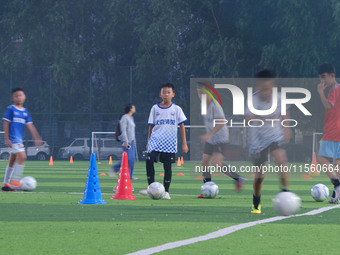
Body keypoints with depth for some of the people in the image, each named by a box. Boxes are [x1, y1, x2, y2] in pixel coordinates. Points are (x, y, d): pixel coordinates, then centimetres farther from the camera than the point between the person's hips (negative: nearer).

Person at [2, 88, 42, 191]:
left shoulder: (25, 112, 14)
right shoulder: (11, 109, -5)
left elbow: (30, 126, 13)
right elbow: (6, 124, -7)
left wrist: (37, 138, 6)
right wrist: (7, 139, -12)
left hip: (19, 139, 7)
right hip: (13, 139, -7)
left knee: (12, 161, 10)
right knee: (22, 156, -21)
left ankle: (5, 184, 16)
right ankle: (15, 181, -17)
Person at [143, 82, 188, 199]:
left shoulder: (176, 109, 4)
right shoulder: (155, 108, 8)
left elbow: (182, 126, 5)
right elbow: (151, 126, 13)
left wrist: (184, 143, 1)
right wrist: (148, 142, 10)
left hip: (170, 143, -1)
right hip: (155, 141, 1)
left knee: (167, 166, 1)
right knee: (149, 161, -16)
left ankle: (166, 191, 10)